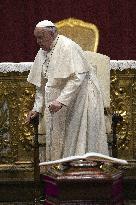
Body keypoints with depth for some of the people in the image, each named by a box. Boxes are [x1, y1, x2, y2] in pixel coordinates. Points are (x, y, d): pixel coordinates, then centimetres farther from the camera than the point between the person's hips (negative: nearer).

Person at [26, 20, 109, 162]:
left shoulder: (67, 47, -17)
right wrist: (37, 108, 7)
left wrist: (61, 100, -30)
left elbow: (77, 77, -26)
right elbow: (41, 84, 15)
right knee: (58, 142, 6)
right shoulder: (43, 53, 8)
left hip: (80, 99, -8)